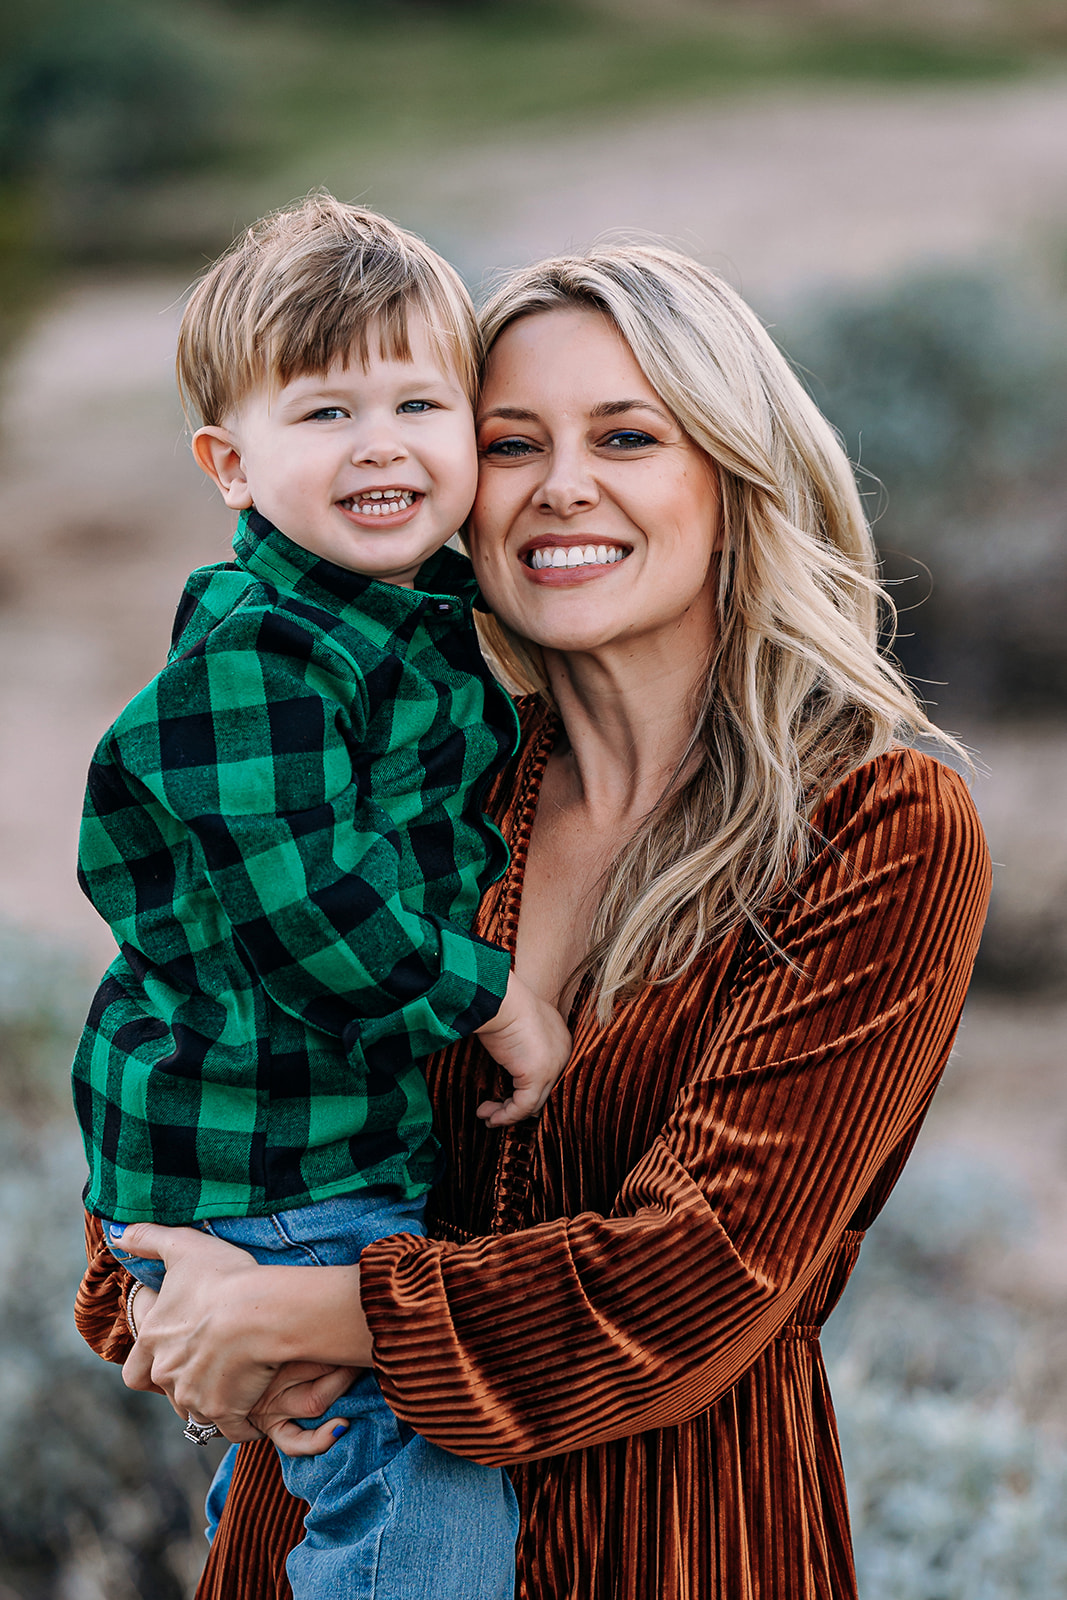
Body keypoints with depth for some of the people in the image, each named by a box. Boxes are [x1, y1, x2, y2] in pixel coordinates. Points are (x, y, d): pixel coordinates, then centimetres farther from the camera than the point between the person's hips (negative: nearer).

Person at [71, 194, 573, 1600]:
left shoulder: (433, 626, 7)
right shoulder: (251, 657, -23)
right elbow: (305, 913, -27)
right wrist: (497, 999, -19)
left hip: (375, 1129, 9)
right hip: (258, 1167, -9)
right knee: (427, 1464, -7)